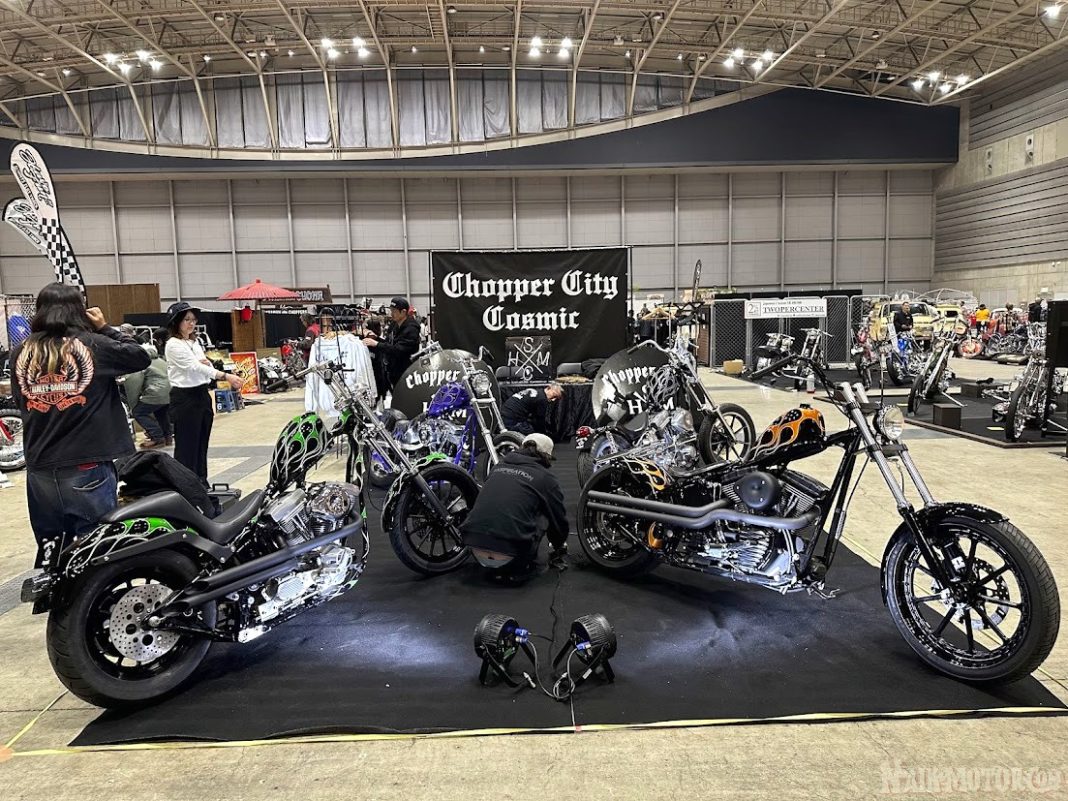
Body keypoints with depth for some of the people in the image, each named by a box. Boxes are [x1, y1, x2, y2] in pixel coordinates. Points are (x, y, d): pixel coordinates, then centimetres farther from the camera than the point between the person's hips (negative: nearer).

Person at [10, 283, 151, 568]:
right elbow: (141, 357, 3)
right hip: (87, 468, -5)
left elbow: (20, 399, 18)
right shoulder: (93, 345, -9)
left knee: (49, 550, 17)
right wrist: (106, 328, 9)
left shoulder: (22, 352, 5)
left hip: (40, 469, 5)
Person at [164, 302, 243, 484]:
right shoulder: (174, 345, -12)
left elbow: (205, 366, 16)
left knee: (202, 444, 13)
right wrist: (226, 376, -32)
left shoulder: (195, 342, 13)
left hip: (203, 395, 8)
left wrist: (206, 363, -10)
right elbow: (195, 367, -22)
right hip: (184, 398, -8)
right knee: (187, 447, -3)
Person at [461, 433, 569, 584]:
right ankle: (521, 568, 12)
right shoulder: (545, 477, 6)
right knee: (543, 514, 17)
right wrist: (559, 546, 38)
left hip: (475, 549, 5)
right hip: (508, 554, -5)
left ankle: (497, 570, 20)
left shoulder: (499, 465, 19)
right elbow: (559, 519, 15)